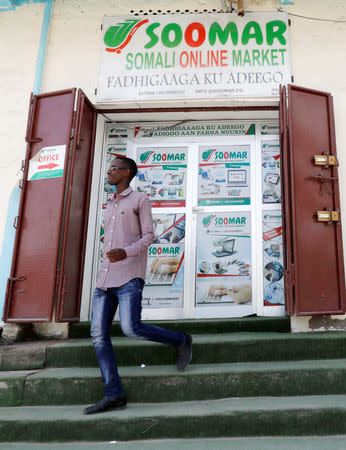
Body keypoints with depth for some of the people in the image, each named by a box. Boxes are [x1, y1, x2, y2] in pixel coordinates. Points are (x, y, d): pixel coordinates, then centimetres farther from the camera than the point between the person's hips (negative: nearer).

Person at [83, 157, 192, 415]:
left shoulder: (140, 200, 5)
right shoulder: (110, 206, 26)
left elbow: (149, 236, -4)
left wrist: (126, 253, -21)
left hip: (130, 277, -7)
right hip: (106, 278, 7)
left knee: (131, 328, -20)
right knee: (99, 335, -5)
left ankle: (180, 340, 5)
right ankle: (114, 396, -3)